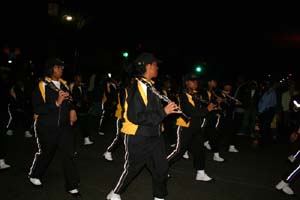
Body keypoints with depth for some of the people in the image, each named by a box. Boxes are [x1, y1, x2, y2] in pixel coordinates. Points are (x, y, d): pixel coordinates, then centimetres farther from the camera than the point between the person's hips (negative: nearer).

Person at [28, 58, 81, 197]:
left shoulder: (64, 84, 6)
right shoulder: (42, 86, -13)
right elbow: (37, 108, -19)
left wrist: (72, 110, 4)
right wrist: (56, 103, -26)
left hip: (64, 126, 5)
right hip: (47, 128, -4)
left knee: (69, 154, 0)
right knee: (45, 154, 15)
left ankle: (72, 186, 11)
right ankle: (34, 175, 44)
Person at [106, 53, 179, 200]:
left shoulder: (150, 86, 9)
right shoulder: (136, 88, -20)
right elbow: (135, 116, -28)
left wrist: (168, 108, 3)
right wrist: (163, 112, -25)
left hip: (153, 136, 8)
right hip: (137, 138, -8)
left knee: (161, 168, 10)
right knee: (131, 169, 10)